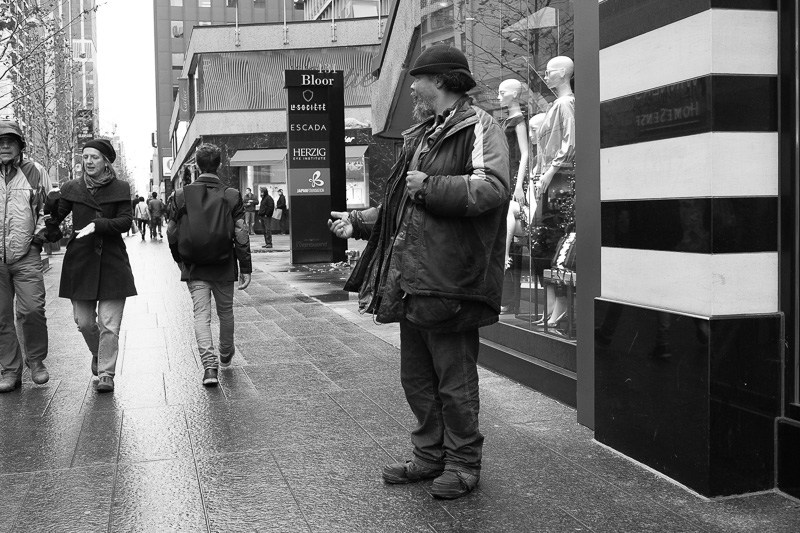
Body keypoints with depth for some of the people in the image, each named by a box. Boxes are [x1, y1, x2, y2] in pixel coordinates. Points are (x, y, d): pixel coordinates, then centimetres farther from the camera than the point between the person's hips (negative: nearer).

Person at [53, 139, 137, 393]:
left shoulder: (120, 189, 1)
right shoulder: (72, 188, 7)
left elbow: (125, 221, -9)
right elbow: (55, 217, 8)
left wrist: (97, 225, -21)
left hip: (113, 264, -2)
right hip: (80, 263, 2)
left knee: (109, 324, -4)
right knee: (84, 321, 8)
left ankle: (106, 374, 5)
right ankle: (98, 354, 37)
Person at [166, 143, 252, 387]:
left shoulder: (181, 195, -4)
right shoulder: (232, 196, -7)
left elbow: (172, 234, 2)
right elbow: (241, 235, -8)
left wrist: (180, 260, 18)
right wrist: (245, 268, 0)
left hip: (194, 267, 0)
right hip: (224, 266, 0)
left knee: (201, 314, 1)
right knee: (225, 312, 18)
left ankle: (209, 364, -13)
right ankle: (226, 355, 38)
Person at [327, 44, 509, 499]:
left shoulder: (479, 129, -7)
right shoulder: (420, 137, 20)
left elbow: (493, 188, -25)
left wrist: (429, 187, -17)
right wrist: (356, 223, 19)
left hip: (450, 280, -9)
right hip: (410, 279, 9)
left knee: (455, 382, 3)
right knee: (416, 377, 17)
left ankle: (463, 464, 19)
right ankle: (431, 456, 31)